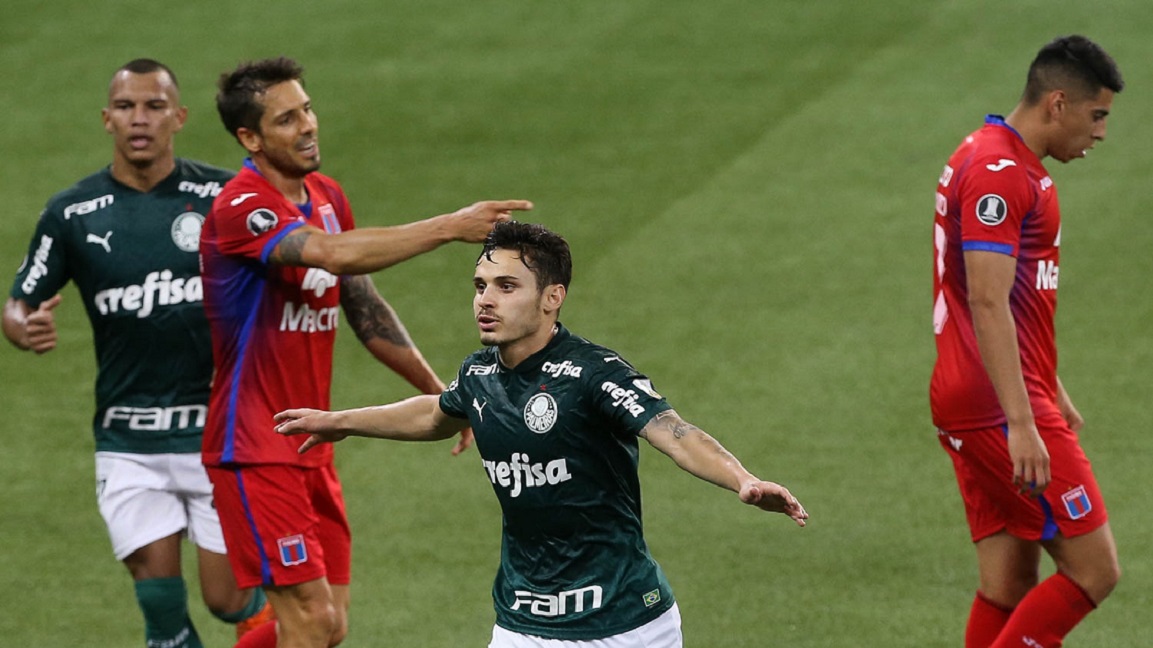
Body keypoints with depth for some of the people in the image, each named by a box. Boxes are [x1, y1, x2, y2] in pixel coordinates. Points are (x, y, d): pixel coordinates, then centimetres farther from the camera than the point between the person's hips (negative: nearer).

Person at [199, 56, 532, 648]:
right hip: (255, 449, -8)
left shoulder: (327, 197, 10)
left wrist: (436, 392, 19)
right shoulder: (240, 208, -18)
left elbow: (363, 307, 20)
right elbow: (335, 254, -36)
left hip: (311, 444, 8)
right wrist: (450, 227, -37)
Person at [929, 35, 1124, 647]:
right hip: (1001, 406, -10)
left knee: (1008, 586, 8)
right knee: (1094, 569, -8)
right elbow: (988, 305, -24)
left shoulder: (994, 160, 18)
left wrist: (1053, 395, 31)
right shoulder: (1000, 173, -15)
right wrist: (1021, 423, -28)